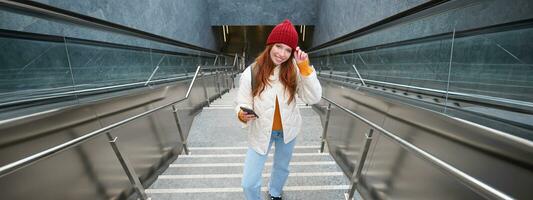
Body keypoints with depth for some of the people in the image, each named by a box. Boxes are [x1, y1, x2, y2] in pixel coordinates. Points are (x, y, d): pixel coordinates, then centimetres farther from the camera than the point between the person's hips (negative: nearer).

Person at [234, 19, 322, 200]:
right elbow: (242, 103, -12)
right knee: (249, 183, 3)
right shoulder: (251, 72, -19)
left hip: (287, 130, 3)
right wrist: (242, 115, -35)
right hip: (261, 132, -2)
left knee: (282, 167, 28)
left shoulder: (294, 70, -13)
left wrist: (305, 67, -25)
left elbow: (314, 98, -18)